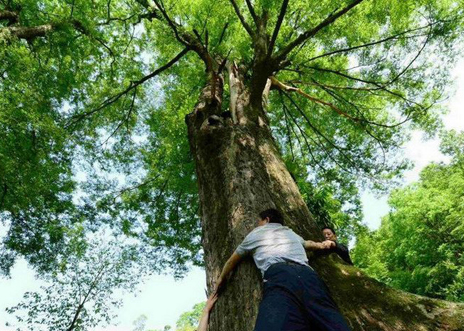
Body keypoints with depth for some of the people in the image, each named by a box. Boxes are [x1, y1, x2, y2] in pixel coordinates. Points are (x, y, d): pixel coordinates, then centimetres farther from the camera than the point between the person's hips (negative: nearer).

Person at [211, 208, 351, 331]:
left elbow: (232, 260, 42)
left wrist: (222, 278, 58)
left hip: (279, 277, -5)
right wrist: (321, 245, 83)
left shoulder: (256, 233, 30)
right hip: (309, 276, 5)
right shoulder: (291, 233, 39)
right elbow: (307, 243, 62)